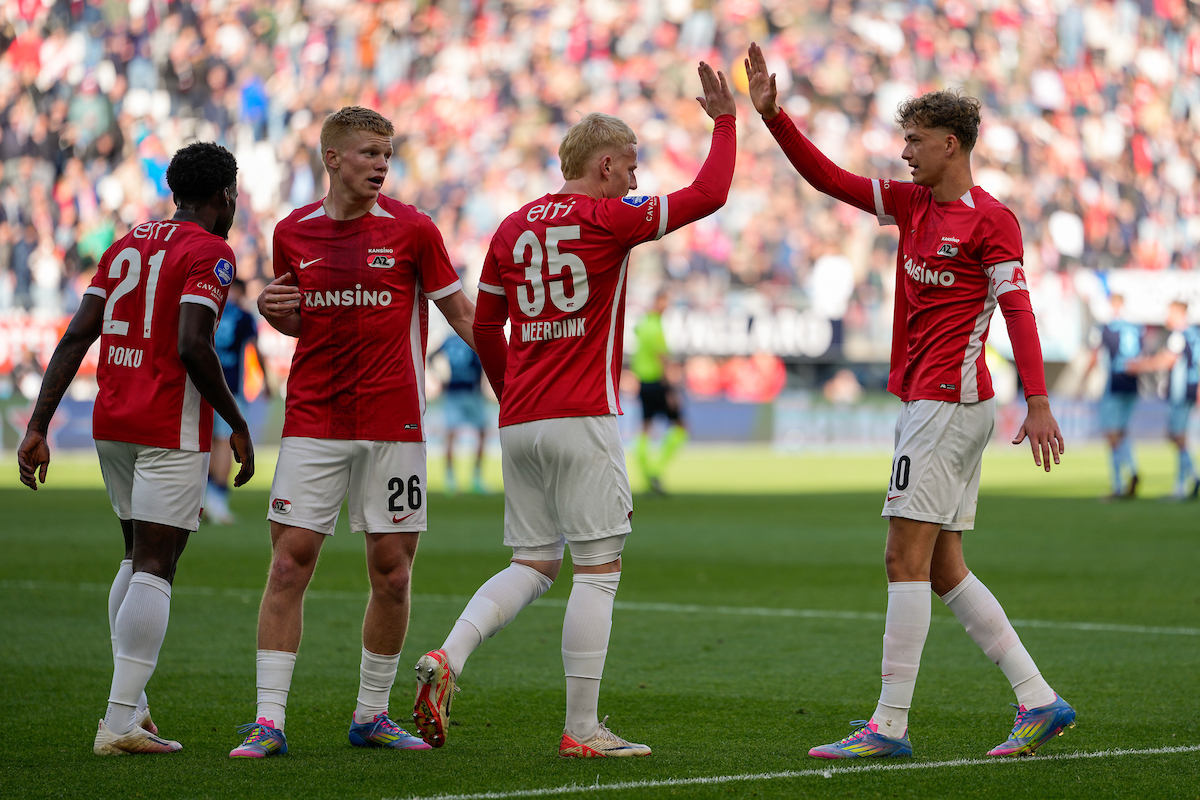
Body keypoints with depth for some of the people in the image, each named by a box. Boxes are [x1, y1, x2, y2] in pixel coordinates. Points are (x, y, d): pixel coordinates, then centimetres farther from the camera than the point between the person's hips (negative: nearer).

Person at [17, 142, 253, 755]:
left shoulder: (127, 245, 14)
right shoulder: (210, 252, -7)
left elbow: (76, 337, 8)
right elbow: (192, 346, -19)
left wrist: (38, 426, 6)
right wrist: (236, 425, -8)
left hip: (111, 423, 7)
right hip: (171, 428, -7)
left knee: (138, 558, 19)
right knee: (154, 569, -8)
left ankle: (132, 704, 16)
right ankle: (120, 722, -14)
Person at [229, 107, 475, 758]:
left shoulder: (411, 229, -1)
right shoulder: (293, 232, 6)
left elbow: (461, 313, 5)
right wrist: (274, 310, -2)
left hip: (393, 423, -1)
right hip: (313, 421, 1)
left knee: (392, 573, 1)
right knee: (290, 562, -6)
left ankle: (372, 715, 17)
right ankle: (269, 721, -4)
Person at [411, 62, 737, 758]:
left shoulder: (513, 227, 12)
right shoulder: (608, 218, -6)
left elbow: (485, 328, 18)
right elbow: (708, 196, -6)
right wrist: (724, 119, 6)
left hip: (519, 424, 7)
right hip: (583, 419, -7)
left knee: (534, 565, 13)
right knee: (598, 569, -2)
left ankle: (448, 659, -8)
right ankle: (583, 729, -2)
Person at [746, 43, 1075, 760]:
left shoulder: (990, 219, -8)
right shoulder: (911, 204, 16)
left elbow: (1018, 309, -15)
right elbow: (828, 178, 18)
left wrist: (1039, 403, -23)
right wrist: (771, 114, 8)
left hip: (950, 399, -9)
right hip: (926, 400, 9)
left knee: (907, 559, -10)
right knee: (943, 569, 8)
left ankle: (890, 725, -10)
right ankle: (1040, 702, 10)